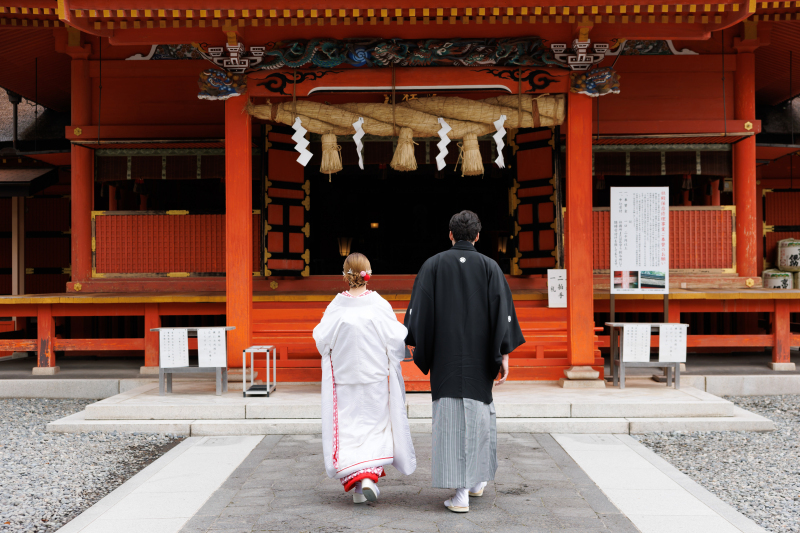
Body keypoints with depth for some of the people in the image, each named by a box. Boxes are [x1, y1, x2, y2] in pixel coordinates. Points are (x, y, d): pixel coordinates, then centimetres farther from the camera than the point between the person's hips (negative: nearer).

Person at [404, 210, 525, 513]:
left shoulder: (433, 265, 1)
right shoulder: (489, 267, 0)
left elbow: (418, 309, -4)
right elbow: (503, 311, -6)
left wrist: (418, 347, 4)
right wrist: (504, 354, -4)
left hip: (445, 355, -1)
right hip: (479, 357, 1)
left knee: (450, 418, 1)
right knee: (478, 413, 17)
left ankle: (461, 492, -3)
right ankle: (477, 479, 30)